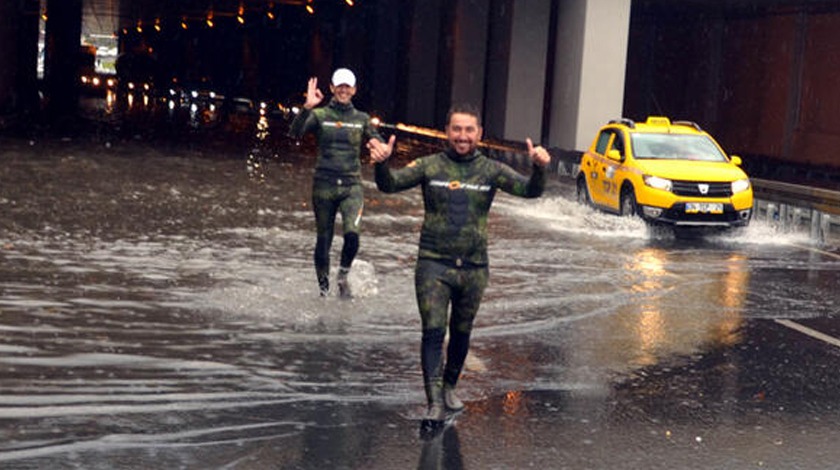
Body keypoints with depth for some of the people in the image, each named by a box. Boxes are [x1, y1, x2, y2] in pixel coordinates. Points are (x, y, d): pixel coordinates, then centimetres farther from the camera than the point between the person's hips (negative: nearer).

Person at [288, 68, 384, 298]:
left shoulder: (361, 119, 8)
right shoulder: (320, 115, 1)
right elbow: (295, 132, -15)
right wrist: (307, 107, -29)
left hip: (352, 186, 1)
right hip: (324, 185, -1)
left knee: (352, 233, -20)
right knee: (323, 240, 6)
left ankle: (343, 276, 5)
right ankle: (323, 288, 23)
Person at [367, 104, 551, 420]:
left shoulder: (491, 171, 0)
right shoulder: (430, 166, -2)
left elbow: (530, 191, -9)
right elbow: (390, 185, -10)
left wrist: (539, 168, -31)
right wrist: (381, 164, -32)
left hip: (474, 268, 2)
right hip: (433, 265, -2)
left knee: (461, 333, 15)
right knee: (433, 332, -10)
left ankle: (449, 387, 36)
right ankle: (435, 402, -9)